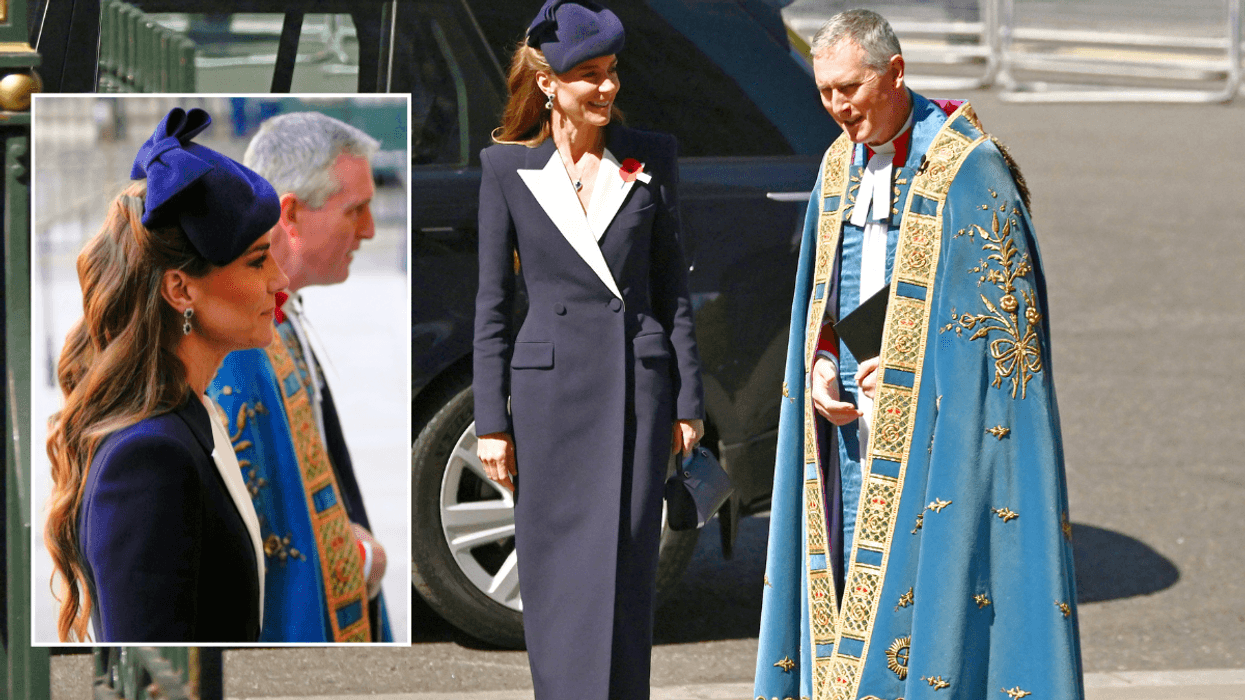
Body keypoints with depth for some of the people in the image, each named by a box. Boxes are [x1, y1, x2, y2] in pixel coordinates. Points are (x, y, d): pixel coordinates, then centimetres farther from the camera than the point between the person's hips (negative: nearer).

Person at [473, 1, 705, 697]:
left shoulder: (650, 157, 5)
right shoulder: (508, 168, 2)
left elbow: (672, 283, 9)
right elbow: (493, 302, 4)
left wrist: (688, 397, 4)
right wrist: (491, 422, 0)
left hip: (638, 378, 0)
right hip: (549, 384, 0)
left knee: (626, 572, -2)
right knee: (557, 577, 2)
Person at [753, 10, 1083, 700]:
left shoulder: (967, 169, -12)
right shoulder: (839, 166, 11)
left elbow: (1005, 311, -11)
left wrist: (907, 364, -15)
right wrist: (820, 364, 0)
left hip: (933, 428, -7)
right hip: (854, 422, 7)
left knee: (920, 576, -9)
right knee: (856, 570, 6)